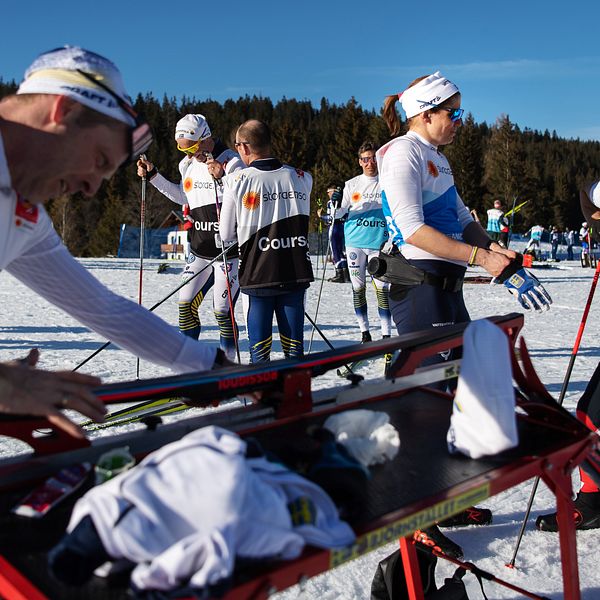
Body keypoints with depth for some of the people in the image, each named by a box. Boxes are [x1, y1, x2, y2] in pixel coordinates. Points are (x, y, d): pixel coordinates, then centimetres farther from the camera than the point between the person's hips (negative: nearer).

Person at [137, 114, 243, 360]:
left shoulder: (231, 162, -12)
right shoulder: (187, 164, 8)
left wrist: (222, 177, -31)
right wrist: (153, 175, 17)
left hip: (228, 250, -6)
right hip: (198, 250, 6)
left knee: (222, 309, -3)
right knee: (185, 305, 6)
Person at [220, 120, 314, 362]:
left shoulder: (237, 181, -8)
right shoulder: (302, 178, 0)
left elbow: (226, 235, -1)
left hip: (257, 275, -2)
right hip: (296, 274, 2)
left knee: (259, 344, 8)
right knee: (294, 344, 10)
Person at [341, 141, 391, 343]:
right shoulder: (351, 184, 10)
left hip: (379, 243, -2)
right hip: (354, 242, 2)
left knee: (382, 287, -8)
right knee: (358, 287, 4)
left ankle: (386, 334, -1)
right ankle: (364, 332, 14)